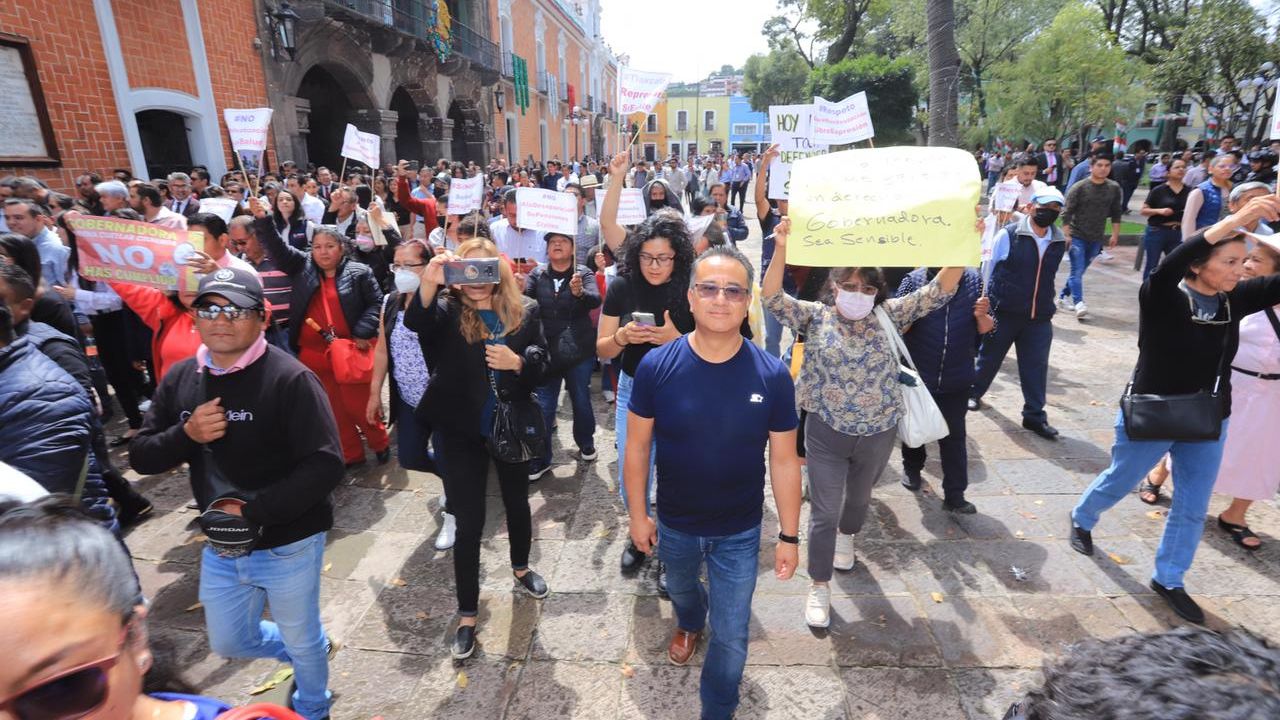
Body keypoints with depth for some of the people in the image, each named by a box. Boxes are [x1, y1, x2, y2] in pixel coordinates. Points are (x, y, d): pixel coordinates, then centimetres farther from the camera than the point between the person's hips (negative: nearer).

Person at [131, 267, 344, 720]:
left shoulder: (289, 379, -22)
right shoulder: (180, 379, -1)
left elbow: (325, 466, -26)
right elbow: (142, 458, 2)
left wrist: (252, 511, -27)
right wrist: (186, 434, -18)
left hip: (287, 545, -6)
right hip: (220, 545, 6)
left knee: (301, 640, 17)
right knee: (229, 642, 24)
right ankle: (311, 652, 52)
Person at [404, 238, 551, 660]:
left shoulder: (524, 310, -2)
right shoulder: (448, 309, -8)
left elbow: (541, 361, -4)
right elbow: (416, 324, -29)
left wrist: (517, 362, -26)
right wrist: (428, 282, -48)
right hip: (462, 431, -2)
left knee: (517, 502, 21)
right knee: (469, 522, 3)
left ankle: (521, 567, 49)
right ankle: (467, 615, 19)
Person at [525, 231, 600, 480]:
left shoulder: (583, 273, -5)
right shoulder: (538, 274, 2)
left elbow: (595, 300, -22)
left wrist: (579, 292, -43)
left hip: (579, 350, -1)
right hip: (546, 351, 1)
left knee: (581, 401, 14)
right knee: (543, 406, 5)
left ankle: (586, 444, 36)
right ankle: (540, 459, 15)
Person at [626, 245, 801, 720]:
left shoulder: (772, 375, -19)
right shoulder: (656, 367, -19)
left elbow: (784, 460, -10)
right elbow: (637, 446, -8)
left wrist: (789, 535, -6)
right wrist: (638, 513, -4)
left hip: (740, 532, -1)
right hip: (674, 524, 2)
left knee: (732, 637, 13)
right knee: (681, 589, 32)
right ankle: (690, 624, 68)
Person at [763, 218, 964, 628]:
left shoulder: (888, 316, -3)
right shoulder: (815, 317, -8)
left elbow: (939, 292, -9)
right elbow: (773, 298, -21)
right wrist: (781, 250, -35)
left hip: (878, 434, 3)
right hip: (827, 433, -2)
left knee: (859, 497, 27)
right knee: (824, 511, 4)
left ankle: (847, 536, 59)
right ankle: (820, 586, 22)